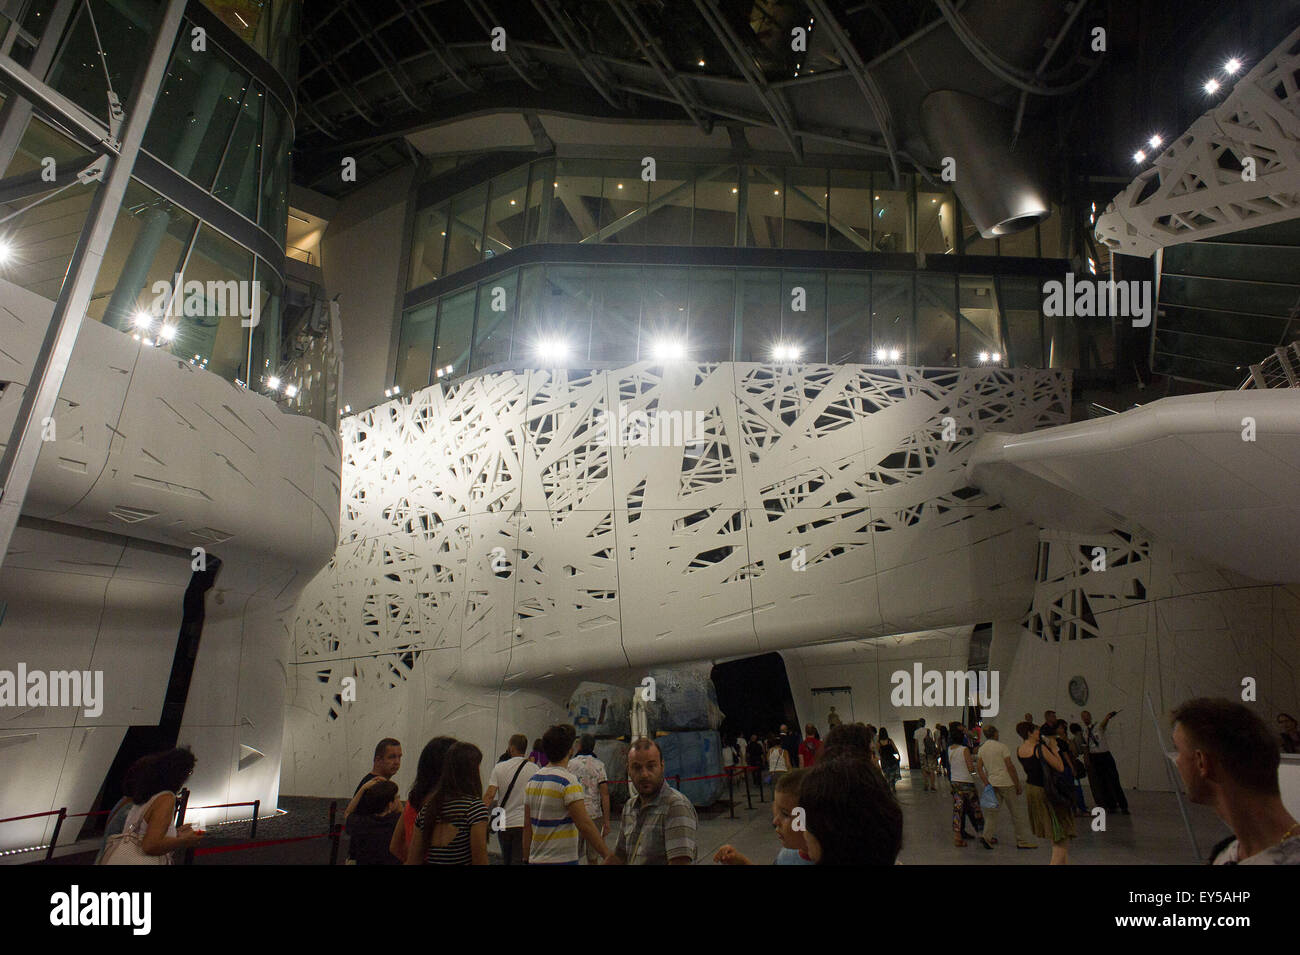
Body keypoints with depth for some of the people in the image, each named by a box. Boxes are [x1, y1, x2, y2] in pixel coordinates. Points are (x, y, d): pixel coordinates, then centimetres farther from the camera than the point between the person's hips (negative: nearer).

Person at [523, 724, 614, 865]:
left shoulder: (533, 780, 6)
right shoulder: (568, 781, -16)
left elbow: (527, 825, 10)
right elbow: (584, 825, -20)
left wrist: (527, 858, 18)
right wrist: (608, 856, -16)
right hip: (562, 860, -7)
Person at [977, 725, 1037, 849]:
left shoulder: (982, 749, 8)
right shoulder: (1001, 746, -9)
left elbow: (979, 767, 6)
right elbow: (1010, 766, -12)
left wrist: (986, 782, 12)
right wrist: (1018, 785, -7)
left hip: (992, 783, 5)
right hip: (1006, 783, -5)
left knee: (991, 811, 11)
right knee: (1017, 811, 4)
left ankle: (988, 837, 6)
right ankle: (1023, 840, 8)